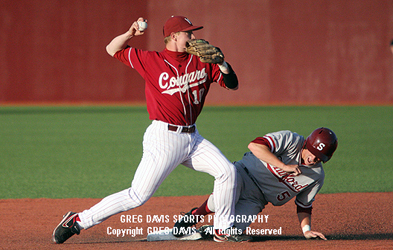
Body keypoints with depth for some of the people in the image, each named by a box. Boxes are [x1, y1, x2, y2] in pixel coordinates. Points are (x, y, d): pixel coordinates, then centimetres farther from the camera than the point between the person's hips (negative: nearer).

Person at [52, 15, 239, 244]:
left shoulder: (202, 62, 6)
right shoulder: (151, 61, -5)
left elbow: (233, 84, 8)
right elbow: (113, 49, 2)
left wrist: (220, 62, -10)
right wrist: (130, 34, -17)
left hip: (192, 138, 6)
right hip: (164, 138, -6)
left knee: (228, 171, -5)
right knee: (138, 196, -11)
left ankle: (224, 229, 12)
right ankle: (78, 221, -2)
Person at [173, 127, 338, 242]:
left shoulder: (317, 177, 2)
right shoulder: (292, 141, -15)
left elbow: (304, 205, 15)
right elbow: (255, 145, -27)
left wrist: (306, 230, 0)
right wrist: (284, 166, -29)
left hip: (256, 200, 4)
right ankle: (195, 215, -8)